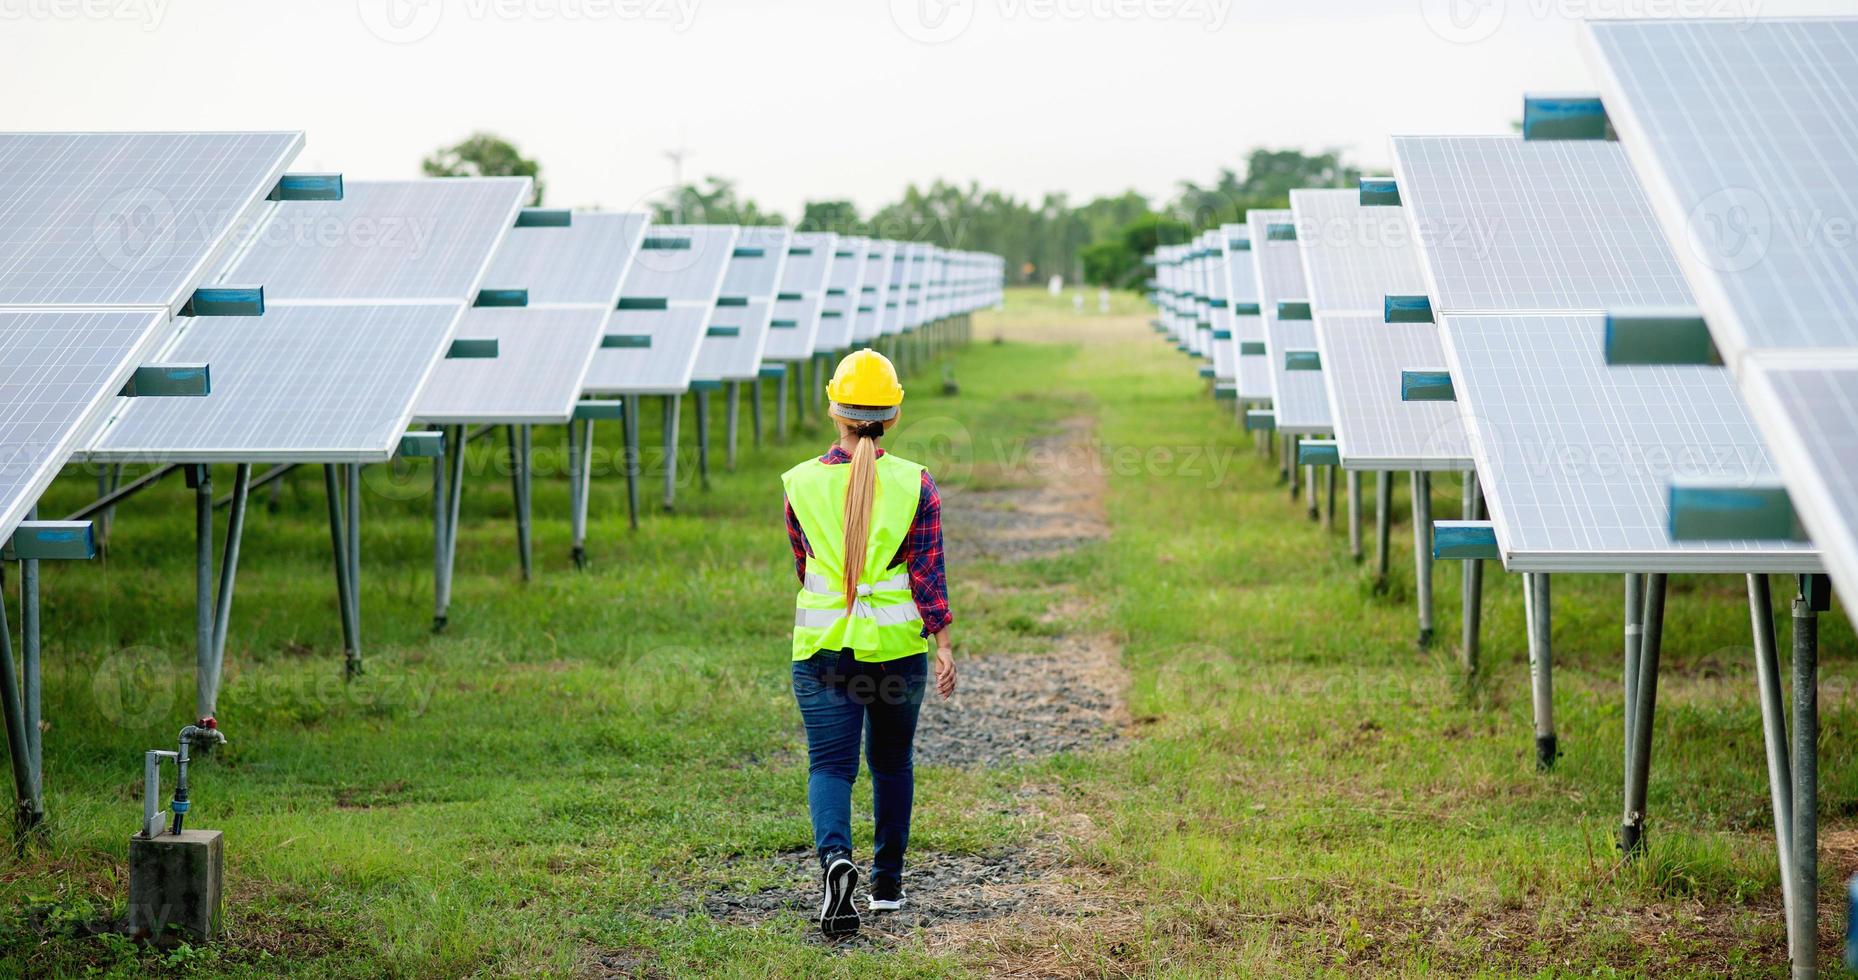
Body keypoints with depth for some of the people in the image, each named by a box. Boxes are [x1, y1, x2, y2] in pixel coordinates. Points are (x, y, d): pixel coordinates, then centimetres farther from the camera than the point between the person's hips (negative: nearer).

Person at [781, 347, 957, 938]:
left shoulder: (802, 482, -2)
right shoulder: (915, 484, -5)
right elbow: (928, 572, -9)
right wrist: (943, 645, -7)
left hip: (822, 645, -1)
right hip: (898, 644, 1)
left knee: (830, 763, -2)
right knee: (891, 761, 18)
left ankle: (834, 857, -30)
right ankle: (888, 884, 28)